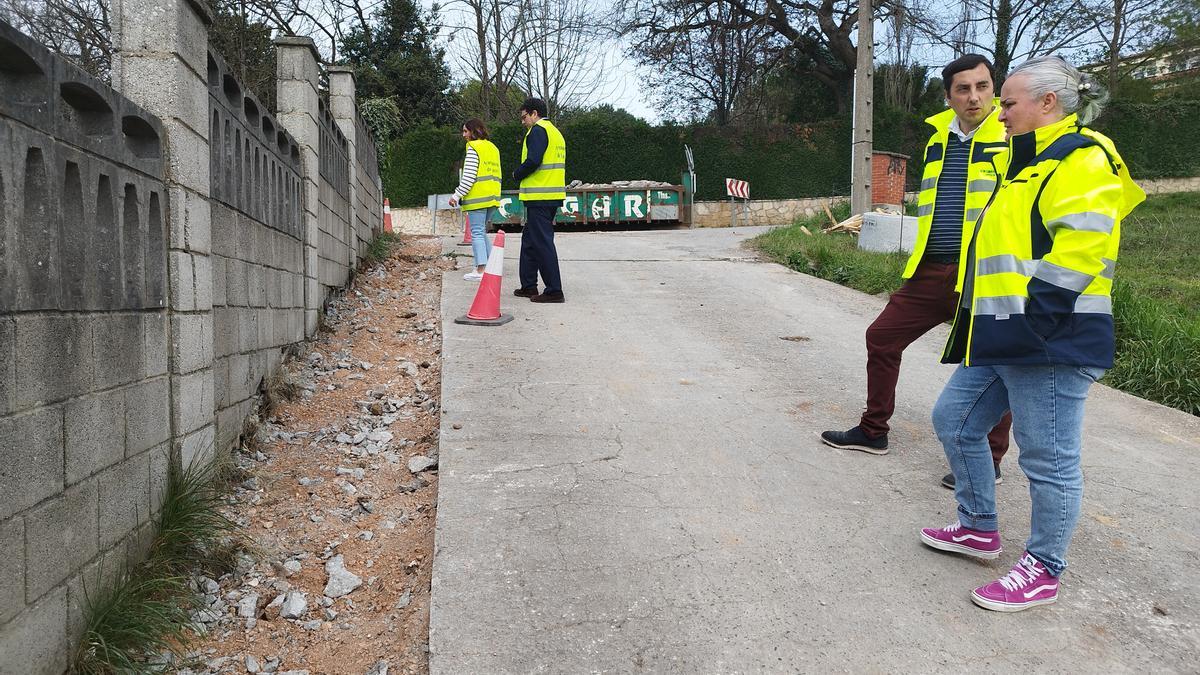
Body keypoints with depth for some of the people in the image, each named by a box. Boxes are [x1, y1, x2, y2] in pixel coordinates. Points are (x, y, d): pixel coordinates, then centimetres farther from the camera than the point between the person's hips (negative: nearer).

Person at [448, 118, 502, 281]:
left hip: (478, 197, -8)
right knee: (482, 232, 16)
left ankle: (480, 270, -10)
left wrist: (457, 195, -11)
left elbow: (469, 176, -15)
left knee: (477, 233, -6)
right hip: (493, 197, 8)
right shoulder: (493, 148, 17)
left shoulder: (473, 147, -7)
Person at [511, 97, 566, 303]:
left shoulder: (538, 130, -9)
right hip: (553, 196, 10)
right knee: (529, 240, 17)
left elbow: (533, 161, -21)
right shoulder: (555, 132, 21)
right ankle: (528, 286, 23)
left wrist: (517, 174, -3)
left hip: (539, 197, -10)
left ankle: (554, 291, -6)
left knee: (542, 243, -7)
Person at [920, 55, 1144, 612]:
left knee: (1048, 457, 1)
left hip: (1050, 341, -11)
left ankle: (1043, 571, 16)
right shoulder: (1025, 163, 21)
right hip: (1000, 339, 11)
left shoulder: (1082, 160, -11)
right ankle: (979, 528, 31)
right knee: (954, 420, 16)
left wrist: (1030, 325, -24)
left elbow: (1077, 253, -22)